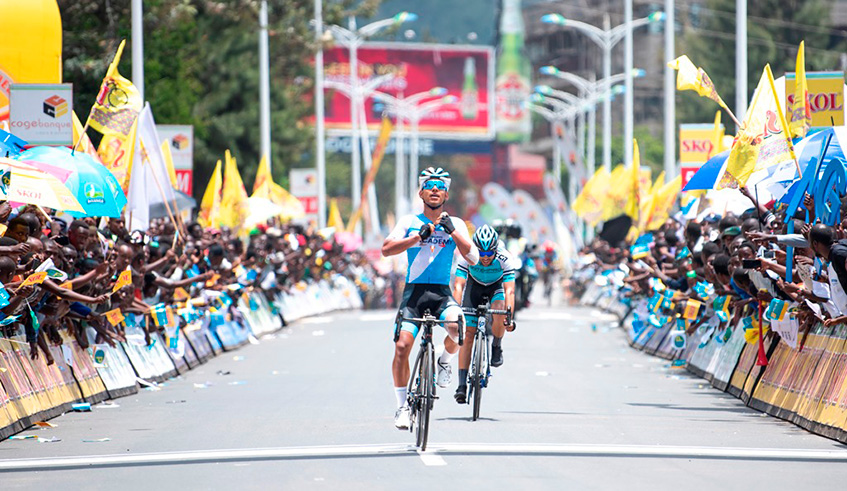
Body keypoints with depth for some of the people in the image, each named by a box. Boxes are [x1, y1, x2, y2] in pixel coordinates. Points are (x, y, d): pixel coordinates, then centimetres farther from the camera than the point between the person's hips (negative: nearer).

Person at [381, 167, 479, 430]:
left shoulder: (456, 224, 8)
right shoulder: (409, 222, 7)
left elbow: (473, 258, -4)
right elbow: (387, 249, -7)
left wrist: (451, 231, -13)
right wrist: (419, 236, -16)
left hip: (442, 292, 0)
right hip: (414, 291, 0)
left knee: (457, 328, -31)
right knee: (402, 346, -15)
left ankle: (445, 360, 3)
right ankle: (402, 405, 0)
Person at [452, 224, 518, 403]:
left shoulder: (504, 259, -32)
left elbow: (509, 291, -37)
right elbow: (458, 286, -34)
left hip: (496, 287, -1)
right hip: (474, 286, 1)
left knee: (499, 314, -34)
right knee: (468, 334, -9)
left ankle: (497, 347, -4)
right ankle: (462, 384, -7)